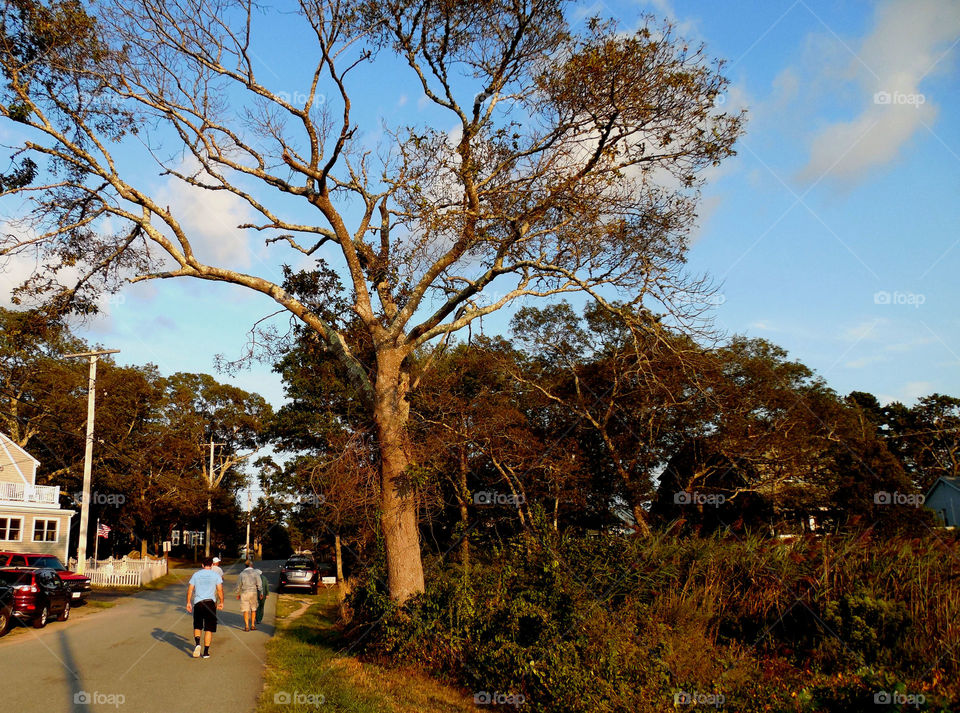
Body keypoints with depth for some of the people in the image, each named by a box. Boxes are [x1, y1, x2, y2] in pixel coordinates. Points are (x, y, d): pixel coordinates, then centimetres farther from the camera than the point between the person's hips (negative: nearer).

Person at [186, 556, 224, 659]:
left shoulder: (196, 574, 8)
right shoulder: (216, 575, 3)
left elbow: (190, 589, 5)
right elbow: (220, 590, -1)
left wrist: (188, 602, 11)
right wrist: (221, 602, 8)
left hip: (198, 602, 1)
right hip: (210, 602, -1)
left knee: (197, 626, 14)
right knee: (209, 629, 4)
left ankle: (197, 644, -11)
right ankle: (206, 652, 3)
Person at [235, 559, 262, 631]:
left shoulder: (242, 573, 0)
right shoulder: (256, 573, -1)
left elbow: (239, 585, 6)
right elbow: (259, 584, -3)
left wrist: (238, 594, 18)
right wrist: (261, 593, 5)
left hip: (244, 593, 0)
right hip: (253, 593, 0)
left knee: (245, 610, 3)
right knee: (253, 609, 14)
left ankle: (247, 626, -1)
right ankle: (253, 625, 15)